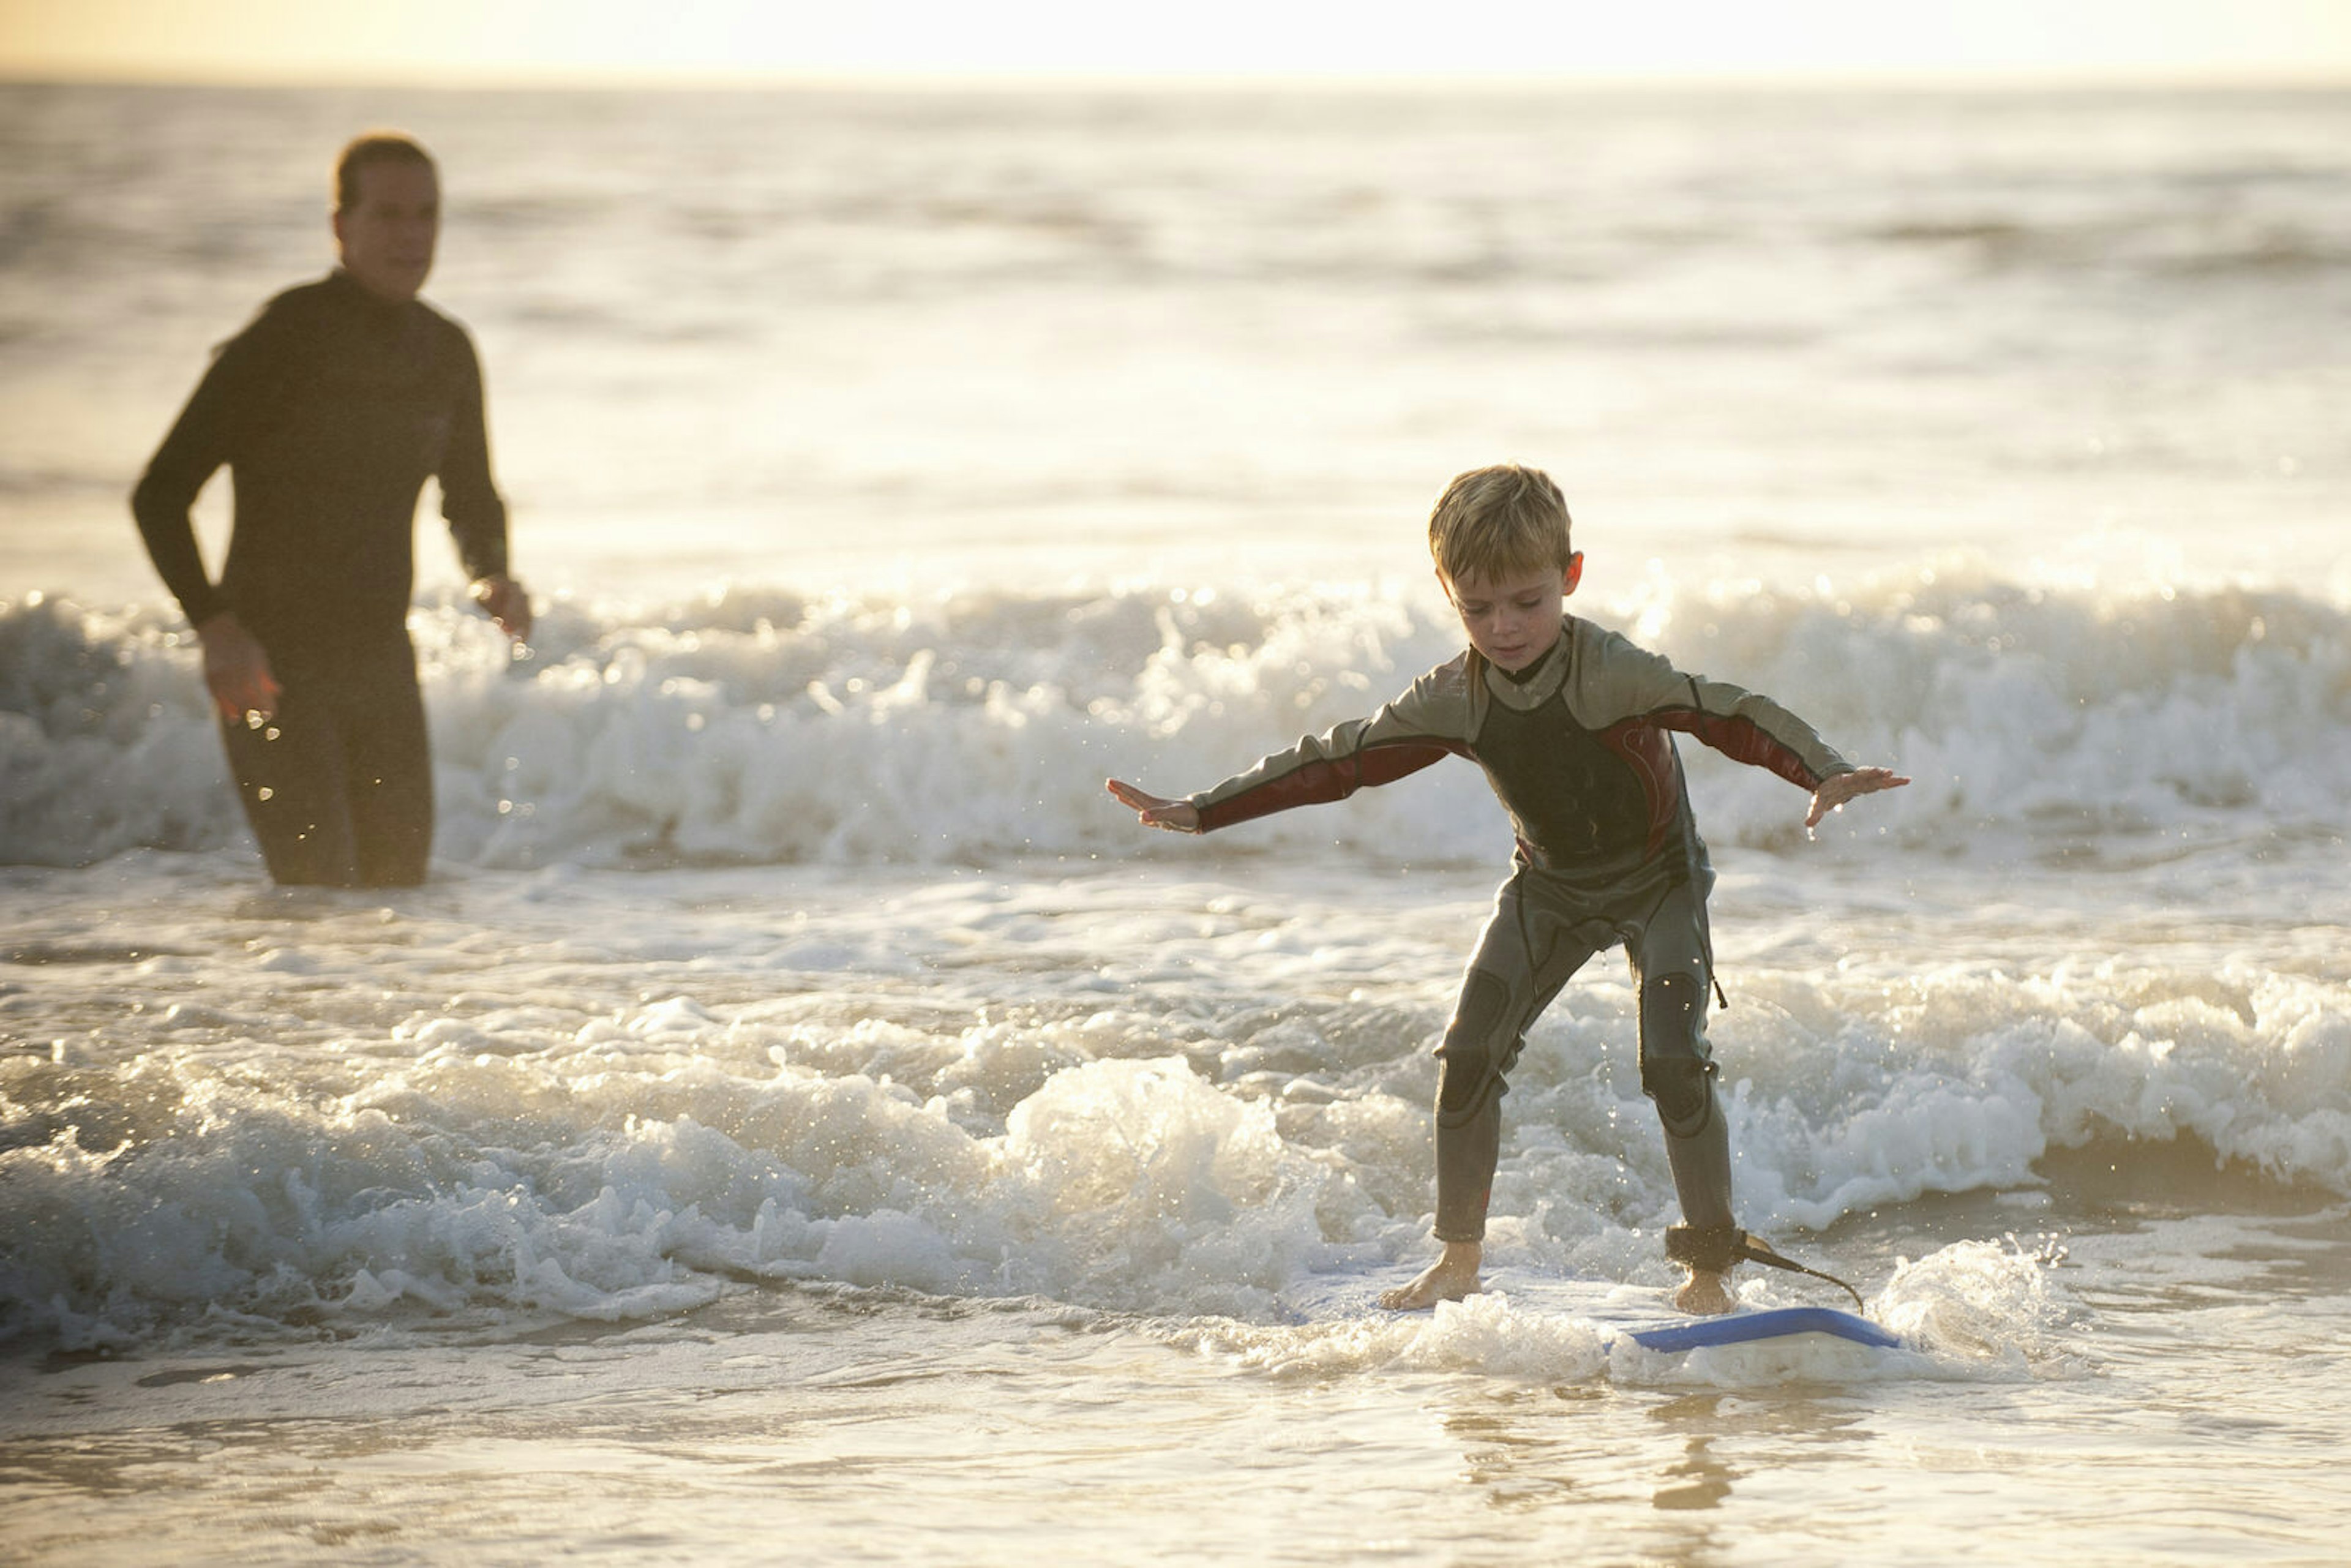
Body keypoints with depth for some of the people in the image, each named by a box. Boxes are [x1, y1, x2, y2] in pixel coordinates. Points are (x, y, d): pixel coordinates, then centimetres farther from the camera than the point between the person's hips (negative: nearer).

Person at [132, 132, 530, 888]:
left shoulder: (447, 353, 5)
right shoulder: (282, 341, -14)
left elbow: (472, 499, 22)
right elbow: (160, 495, -14)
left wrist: (492, 580, -1)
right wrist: (215, 626, -26)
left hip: (382, 657, 6)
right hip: (271, 664, -6)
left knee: (399, 881, 6)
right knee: (319, 886, -16)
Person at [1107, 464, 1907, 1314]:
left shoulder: (1611, 673, -30)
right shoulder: (1454, 700, -16)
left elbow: (1732, 715, -37)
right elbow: (1340, 760, -8)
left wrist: (1824, 775, -54)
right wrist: (1201, 812, -8)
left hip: (1657, 879, -4)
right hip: (1550, 885, 4)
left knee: (1673, 1062, -18)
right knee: (1470, 1053, -7)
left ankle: (1710, 1273, -6)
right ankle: (1458, 1261, 7)